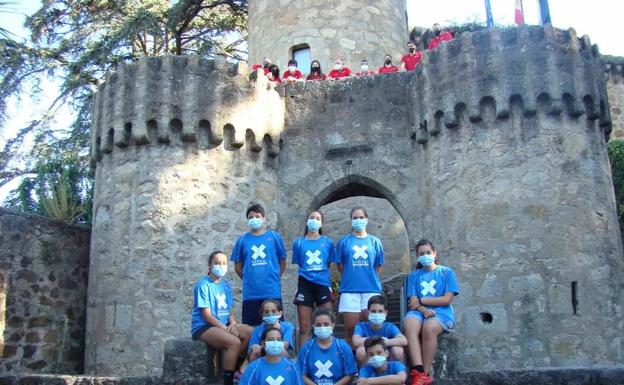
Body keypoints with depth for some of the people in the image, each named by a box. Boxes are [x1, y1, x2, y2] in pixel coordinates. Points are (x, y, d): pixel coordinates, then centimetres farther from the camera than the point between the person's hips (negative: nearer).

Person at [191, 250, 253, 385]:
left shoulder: (226, 285, 12)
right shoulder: (203, 285, -10)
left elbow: (230, 309, 13)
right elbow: (207, 315, -14)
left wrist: (233, 324, -8)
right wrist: (225, 329, -21)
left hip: (224, 325, 8)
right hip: (203, 327, -7)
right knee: (234, 342, -32)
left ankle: (239, 368, 1)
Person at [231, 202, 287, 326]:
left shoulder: (275, 237, 4)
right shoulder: (242, 240, 5)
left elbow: (283, 261, 10)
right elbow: (238, 266, 12)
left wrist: (273, 279, 8)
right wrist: (248, 279, 8)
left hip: (272, 292, -1)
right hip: (250, 293, 1)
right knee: (251, 327, 6)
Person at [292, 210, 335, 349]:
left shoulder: (328, 242, 9)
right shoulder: (298, 242, 10)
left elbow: (328, 265, 12)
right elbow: (298, 265, 10)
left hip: (323, 285, 0)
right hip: (305, 285, 0)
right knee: (304, 327, 1)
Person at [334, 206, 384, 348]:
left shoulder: (375, 241, 9)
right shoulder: (344, 241, 6)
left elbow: (378, 266, 11)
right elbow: (340, 265, 7)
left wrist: (369, 279, 6)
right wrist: (351, 277, 4)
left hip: (371, 289, 1)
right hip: (349, 289, -1)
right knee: (350, 328, 1)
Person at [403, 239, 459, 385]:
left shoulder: (447, 272, 11)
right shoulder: (413, 275, 19)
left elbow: (447, 299, -1)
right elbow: (413, 302, 7)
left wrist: (421, 300, -1)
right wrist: (423, 309, -16)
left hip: (441, 312, -2)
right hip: (420, 311, 2)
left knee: (429, 328, -37)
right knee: (409, 325, -34)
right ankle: (419, 372, -42)